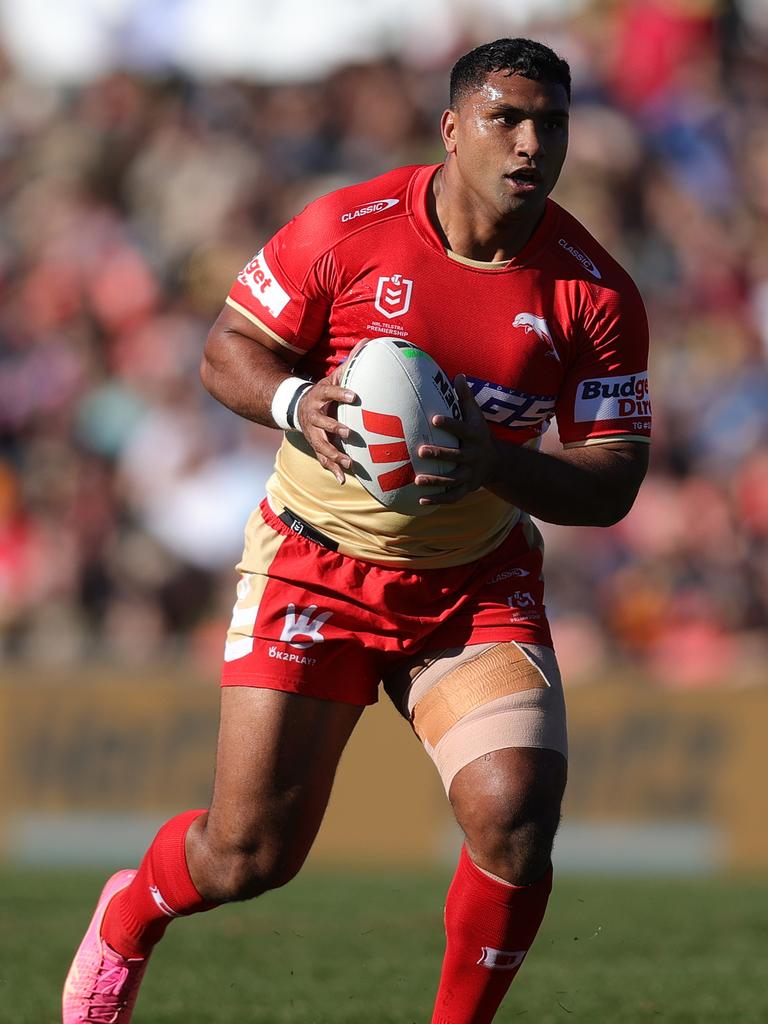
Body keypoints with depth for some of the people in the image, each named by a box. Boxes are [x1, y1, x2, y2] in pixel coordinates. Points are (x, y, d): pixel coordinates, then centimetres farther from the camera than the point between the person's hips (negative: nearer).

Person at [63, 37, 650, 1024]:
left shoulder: (595, 292, -8)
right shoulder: (345, 231, -13)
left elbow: (611, 483, -7)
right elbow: (227, 351, -3)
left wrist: (496, 464, -26)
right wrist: (295, 404, -24)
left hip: (478, 587, 2)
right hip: (315, 563, -1)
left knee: (516, 821, -20)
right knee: (249, 856, -2)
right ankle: (130, 913, 35)